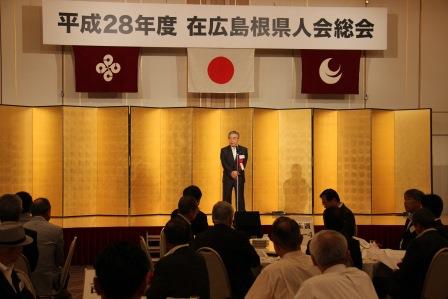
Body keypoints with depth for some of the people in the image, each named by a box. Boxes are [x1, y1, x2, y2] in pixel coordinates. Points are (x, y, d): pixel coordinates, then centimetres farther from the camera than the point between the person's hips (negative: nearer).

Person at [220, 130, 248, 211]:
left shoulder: (244, 150, 5)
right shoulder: (224, 150, 4)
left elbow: (244, 163, -5)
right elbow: (224, 164, -7)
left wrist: (237, 172, -21)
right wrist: (231, 172, -21)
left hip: (239, 177, 0)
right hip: (227, 178, 0)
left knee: (240, 198, -1)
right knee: (226, 199, 1)